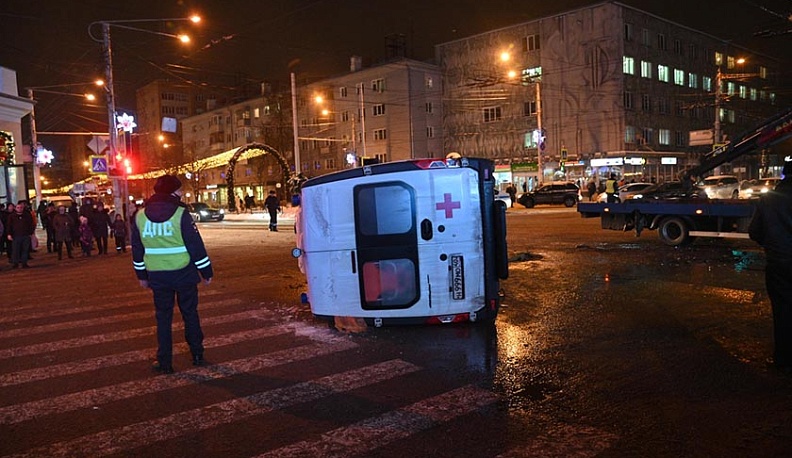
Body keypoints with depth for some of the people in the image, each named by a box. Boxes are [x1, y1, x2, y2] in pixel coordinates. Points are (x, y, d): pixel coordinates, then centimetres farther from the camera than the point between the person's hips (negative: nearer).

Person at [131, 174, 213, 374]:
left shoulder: (140, 216, 1)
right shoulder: (180, 214, -12)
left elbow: (137, 249, 9)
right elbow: (196, 245, -12)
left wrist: (141, 274, 20)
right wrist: (206, 271, -3)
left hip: (157, 276, 3)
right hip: (184, 274, -3)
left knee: (163, 317, 12)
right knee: (190, 313, 12)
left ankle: (164, 361, 14)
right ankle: (197, 354, 23)